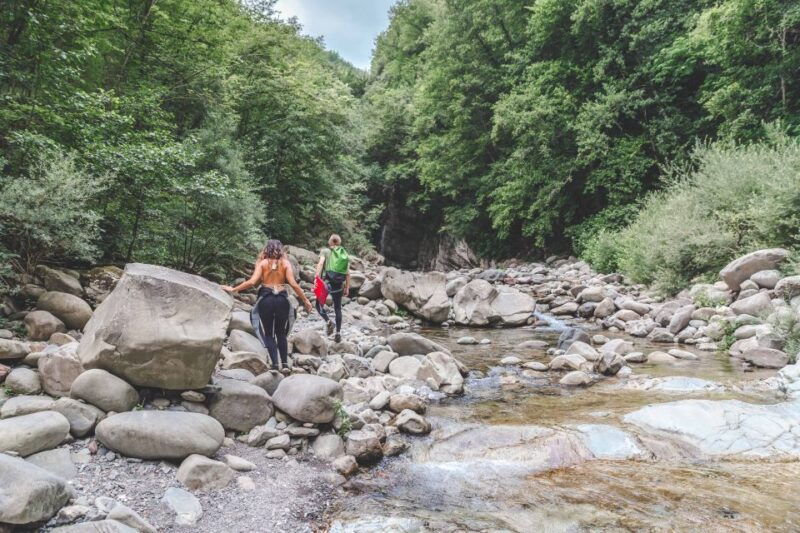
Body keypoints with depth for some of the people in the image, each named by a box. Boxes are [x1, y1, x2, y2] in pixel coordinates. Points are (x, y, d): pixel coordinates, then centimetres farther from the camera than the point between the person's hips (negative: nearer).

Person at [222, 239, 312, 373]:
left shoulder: (262, 263, 3)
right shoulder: (285, 263, 4)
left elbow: (252, 281, -8)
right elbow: (293, 283, -5)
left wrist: (233, 289, 1)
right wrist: (305, 300, 1)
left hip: (266, 299, -1)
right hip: (282, 299, 1)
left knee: (269, 333, 9)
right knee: (281, 334, 16)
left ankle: (275, 365, -2)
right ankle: (285, 364, 8)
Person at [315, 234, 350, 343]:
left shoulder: (325, 251, 3)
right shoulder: (345, 254, 10)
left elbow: (320, 263, -15)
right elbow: (348, 273, 7)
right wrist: (347, 287, 12)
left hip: (327, 282, -3)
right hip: (339, 284, 3)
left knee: (319, 304, 14)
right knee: (337, 308, 14)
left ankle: (328, 322, -9)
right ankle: (338, 333, 14)